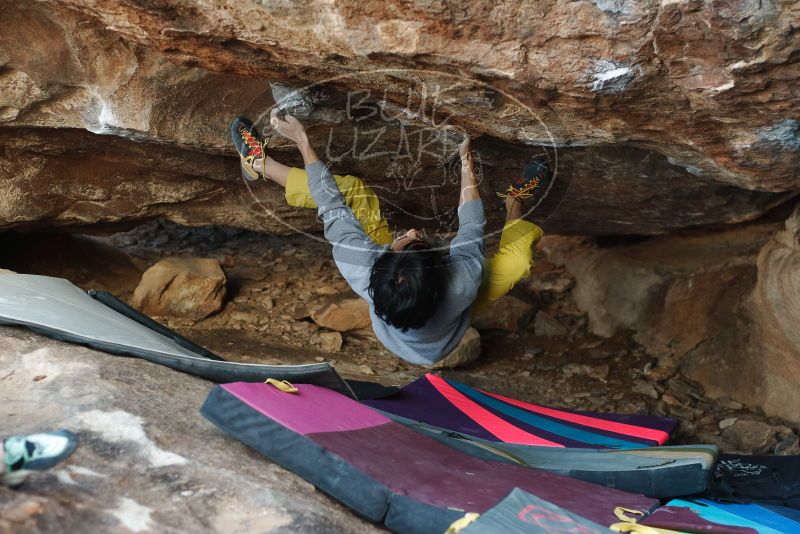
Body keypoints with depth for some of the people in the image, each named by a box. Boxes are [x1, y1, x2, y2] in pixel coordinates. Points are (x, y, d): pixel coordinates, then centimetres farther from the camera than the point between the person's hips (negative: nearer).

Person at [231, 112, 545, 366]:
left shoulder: (365, 275, -44)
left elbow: (333, 210, -29)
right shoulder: (463, 283, -47)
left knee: (350, 190, -13)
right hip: (448, 309, 0)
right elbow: (472, 229, -26)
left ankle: (260, 164, 9)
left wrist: (302, 142, -18)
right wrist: (467, 165, -13)